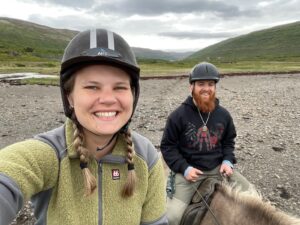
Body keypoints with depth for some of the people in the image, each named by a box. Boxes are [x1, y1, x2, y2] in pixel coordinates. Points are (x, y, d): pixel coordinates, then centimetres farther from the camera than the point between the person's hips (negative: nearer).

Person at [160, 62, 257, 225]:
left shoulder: (223, 114, 3)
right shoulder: (178, 115, -10)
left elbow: (228, 141, 16)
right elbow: (167, 146, -6)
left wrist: (227, 161, -2)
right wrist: (184, 168, -17)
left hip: (218, 168, 5)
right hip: (189, 169, -4)